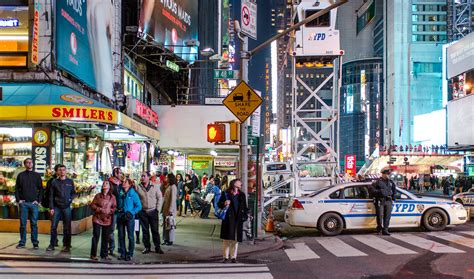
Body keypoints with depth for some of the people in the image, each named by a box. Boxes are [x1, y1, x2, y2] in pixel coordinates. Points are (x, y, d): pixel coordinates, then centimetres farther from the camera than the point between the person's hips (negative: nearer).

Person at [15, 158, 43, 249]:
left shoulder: (37, 175, 8)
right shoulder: (21, 175, 8)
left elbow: (41, 189, 7)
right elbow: (17, 188, 7)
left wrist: (38, 200, -3)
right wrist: (18, 200, -3)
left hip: (34, 203, 0)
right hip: (23, 203, 0)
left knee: (34, 224, 1)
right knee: (22, 224, 3)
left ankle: (35, 243, 4)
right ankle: (22, 242, 10)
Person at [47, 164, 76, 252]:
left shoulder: (70, 182, 8)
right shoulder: (54, 182, 6)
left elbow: (74, 193, 12)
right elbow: (51, 196, 5)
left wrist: (70, 198, -9)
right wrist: (51, 207, -2)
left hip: (67, 207, 0)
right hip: (56, 207, 0)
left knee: (67, 228, 3)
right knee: (53, 226, 0)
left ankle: (66, 246, 10)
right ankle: (52, 245, 11)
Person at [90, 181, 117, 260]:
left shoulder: (112, 197, 6)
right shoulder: (98, 196, 3)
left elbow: (114, 207, 5)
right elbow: (92, 205, 1)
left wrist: (110, 211, -13)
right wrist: (99, 209, -12)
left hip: (107, 220, 2)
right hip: (97, 219, -1)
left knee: (106, 237, 6)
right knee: (96, 236, -1)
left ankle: (104, 255, 17)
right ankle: (93, 255, 7)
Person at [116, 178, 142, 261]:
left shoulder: (133, 194, -5)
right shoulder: (120, 193, 8)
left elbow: (139, 206, -6)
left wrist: (131, 213, -14)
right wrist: (117, 209, -1)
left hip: (129, 218, -4)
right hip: (120, 217, 5)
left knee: (130, 236, 2)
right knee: (121, 236, 9)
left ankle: (130, 254, 11)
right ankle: (123, 253, 20)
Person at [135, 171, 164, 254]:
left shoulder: (154, 187, 0)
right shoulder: (138, 187, 0)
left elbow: (160, 198, 4)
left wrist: (158, 209, -1)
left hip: (153, 212, -1)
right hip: (143, 212, 1)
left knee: (155, 230, 4)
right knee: (145, 231, 7)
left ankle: (157, 247, 11)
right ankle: (147, 247, 17)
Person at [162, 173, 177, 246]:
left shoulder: (173, 187, -13)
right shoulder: (168, 186, 14)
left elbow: (173, 199, -17)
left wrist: (170, 210, -19)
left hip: (170, 209, -9)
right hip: (165, 208, 9)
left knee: (170, 225, -2)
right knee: (165, 224, 11)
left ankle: (170, 240, 4)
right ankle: (166, 239, 17)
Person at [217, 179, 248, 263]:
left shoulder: (242, 195, 11)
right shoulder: (225, 194, 0)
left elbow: (244, 207, 15)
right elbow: (219, 204, 1)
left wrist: (245, 215, 3)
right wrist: (224, 203, -19)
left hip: (238, 220, 3)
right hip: (228, 219, -3)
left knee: (236, 239, 6)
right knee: (227, 238, 0)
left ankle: (233, 256, 15)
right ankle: (225, 256, 10)